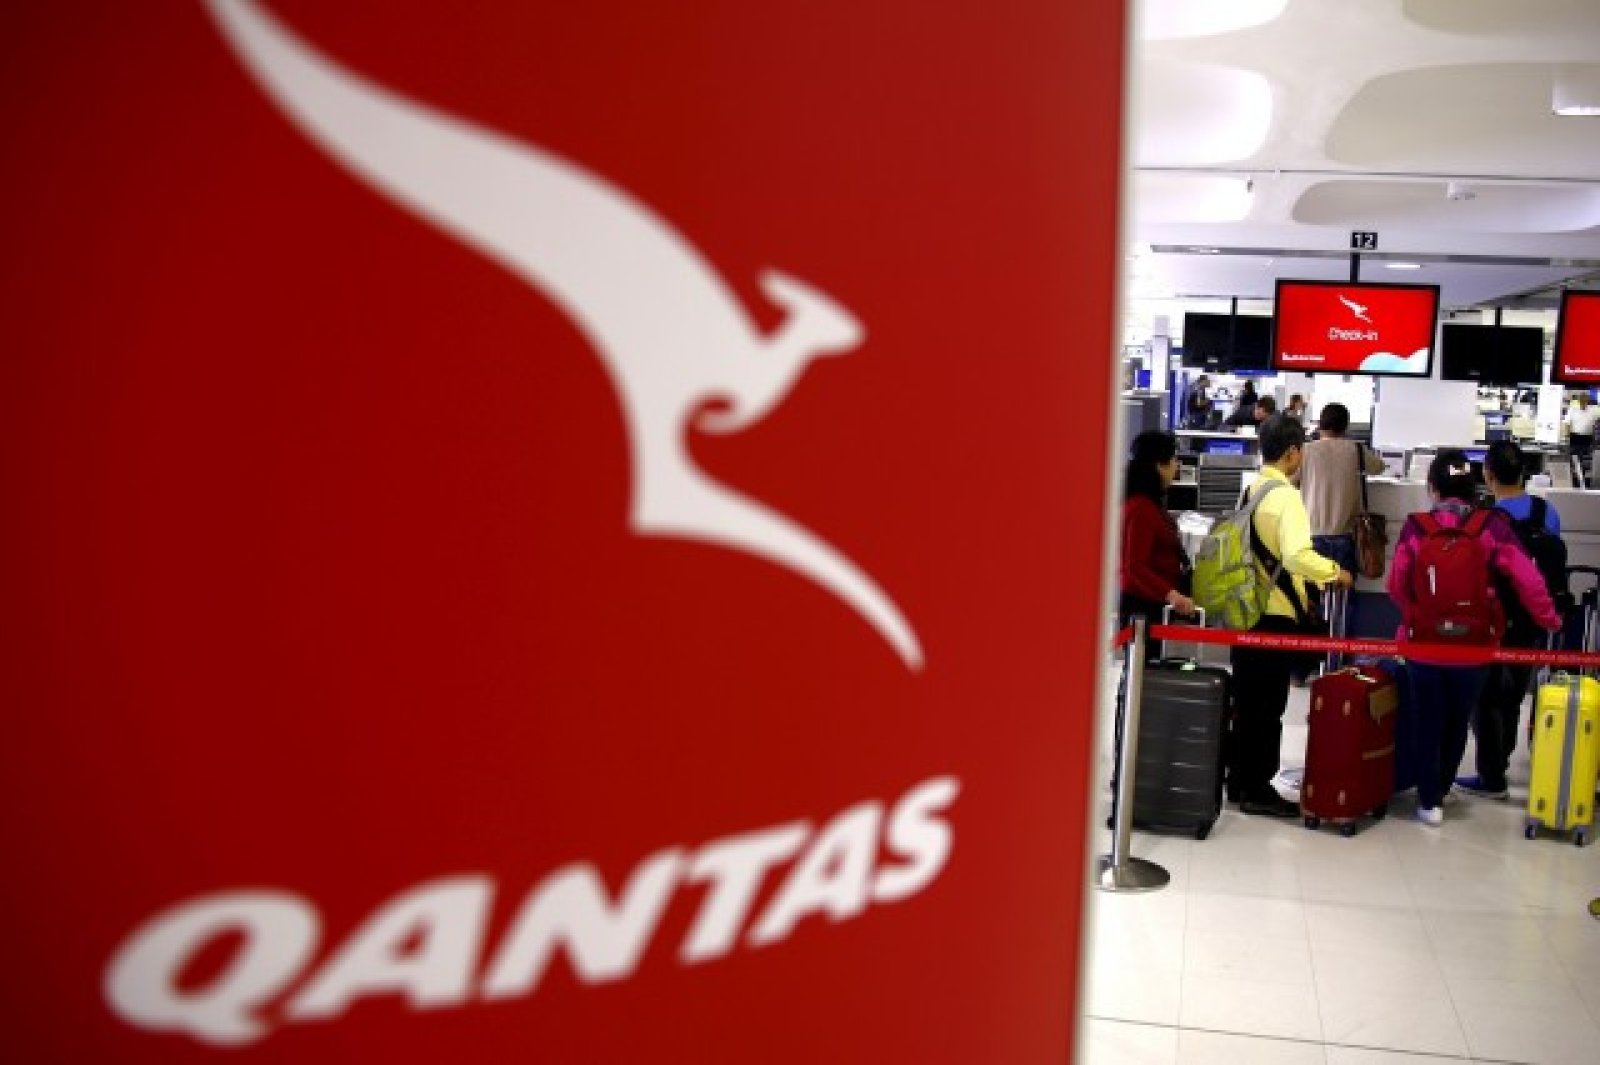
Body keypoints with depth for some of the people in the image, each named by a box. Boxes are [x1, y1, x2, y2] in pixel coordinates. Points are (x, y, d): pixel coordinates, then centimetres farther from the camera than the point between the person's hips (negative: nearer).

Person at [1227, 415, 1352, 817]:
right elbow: (1297, 555, -30)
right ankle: (1258, 790, 8)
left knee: (1245, 701, 15)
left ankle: (1238, 781, 23)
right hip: (1276, 614, -7)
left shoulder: (1249, 491, 7)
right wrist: (1335, 572, -14)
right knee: (1268, 706, 2)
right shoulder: (1286, 496, -16)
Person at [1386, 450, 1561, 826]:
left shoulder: (1415, 528, -11)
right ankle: (1439, 791, 36)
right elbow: (1527, 580, -8)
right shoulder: (1491, 526, -9)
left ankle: (1429, 801, 20)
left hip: (1424, 645, -1)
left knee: (1428, 724, 15)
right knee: (1458, 724, 21)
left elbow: (1397, 587, -4)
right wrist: (1549, 619, 9)